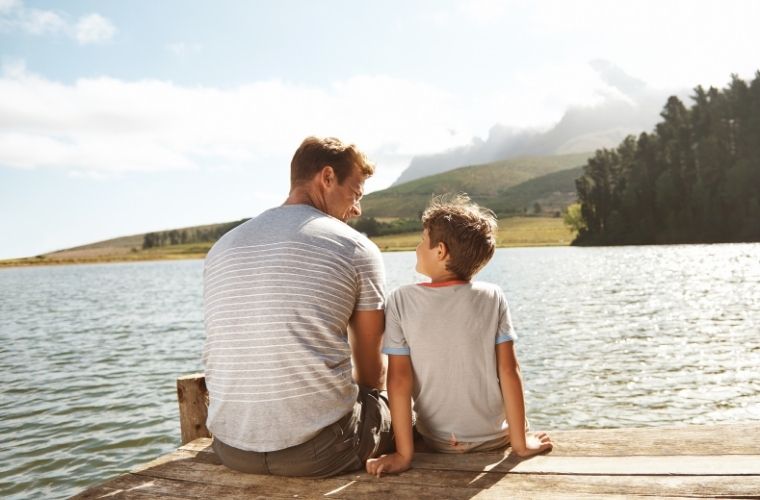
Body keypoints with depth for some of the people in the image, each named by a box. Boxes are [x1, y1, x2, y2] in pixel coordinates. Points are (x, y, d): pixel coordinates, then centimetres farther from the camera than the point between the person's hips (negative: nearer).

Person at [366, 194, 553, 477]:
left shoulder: (401, 301, -14)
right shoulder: (493, 297, -13)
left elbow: (399, 379, -16)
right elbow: (508, 371, -13)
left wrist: (404, 454, -13)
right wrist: (520, 442, -4)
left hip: (437, 442, 0)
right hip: (494, 437, 1)